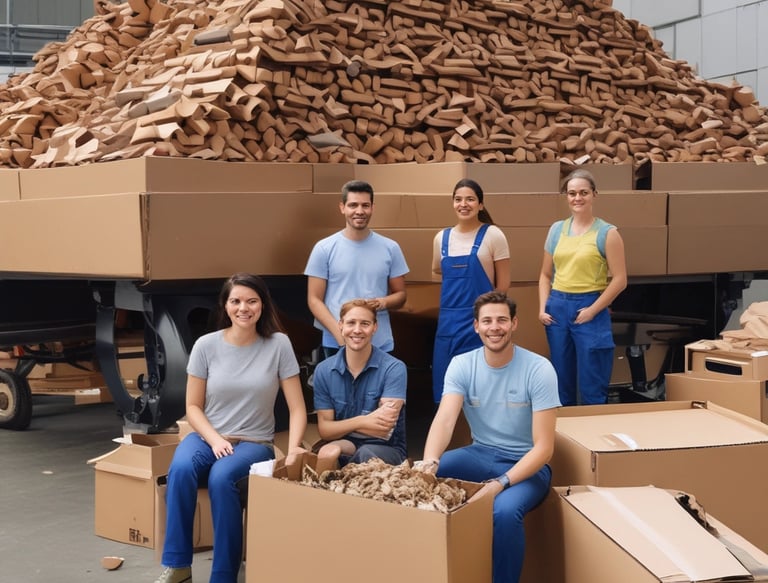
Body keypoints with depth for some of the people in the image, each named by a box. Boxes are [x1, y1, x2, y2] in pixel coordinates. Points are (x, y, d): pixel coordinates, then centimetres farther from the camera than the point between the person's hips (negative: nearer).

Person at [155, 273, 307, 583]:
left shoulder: (278, 344, -5)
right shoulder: (206, 345, -3)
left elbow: (297, 407, -4)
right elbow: (193, 407, 2)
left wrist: (293, 447, -21)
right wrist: (215, 440, -15)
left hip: (254, 442, -2)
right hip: (208, 436, 2)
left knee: (221, 477, -34)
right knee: (181, 468, -32)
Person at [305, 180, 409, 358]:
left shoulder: (390, 248, 5)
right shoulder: (324, 249, -1)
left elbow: (400, 294, 11)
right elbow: (314, 300, -1)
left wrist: (384, 302, -13)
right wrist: (340, 334, -14)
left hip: (380, 344, 2)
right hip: (336, 345, -1)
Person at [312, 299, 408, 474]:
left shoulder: (394, 369, -10)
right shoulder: (323, 371, 1)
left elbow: (384, 431, -15)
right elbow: (324, 430, -1)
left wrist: (343, 425, -8)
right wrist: (360, 422, -19)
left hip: (386, 449, -1)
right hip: (342, 445, 1)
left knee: (366, 454, -35)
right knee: (329, 452, -33)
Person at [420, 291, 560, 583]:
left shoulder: (539, 369, -16)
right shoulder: (461, 365, -6)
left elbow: (544, 447, -18)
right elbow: (445, 419, -21)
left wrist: (501, 482, -33)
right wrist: (430, 462, -43)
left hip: (526, 465, -4)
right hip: (480, 456, 4)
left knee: (504, 510, -36)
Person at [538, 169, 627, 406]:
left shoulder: (607, 233, -4)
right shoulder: (556, 229, 9)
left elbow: (619, 280, -8)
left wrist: (592, 310, -13)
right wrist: (543, 308, 1)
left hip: (588, 308, -4)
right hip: (557, 308, 5)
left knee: (591, 387, 0)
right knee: (560, 384, 12)